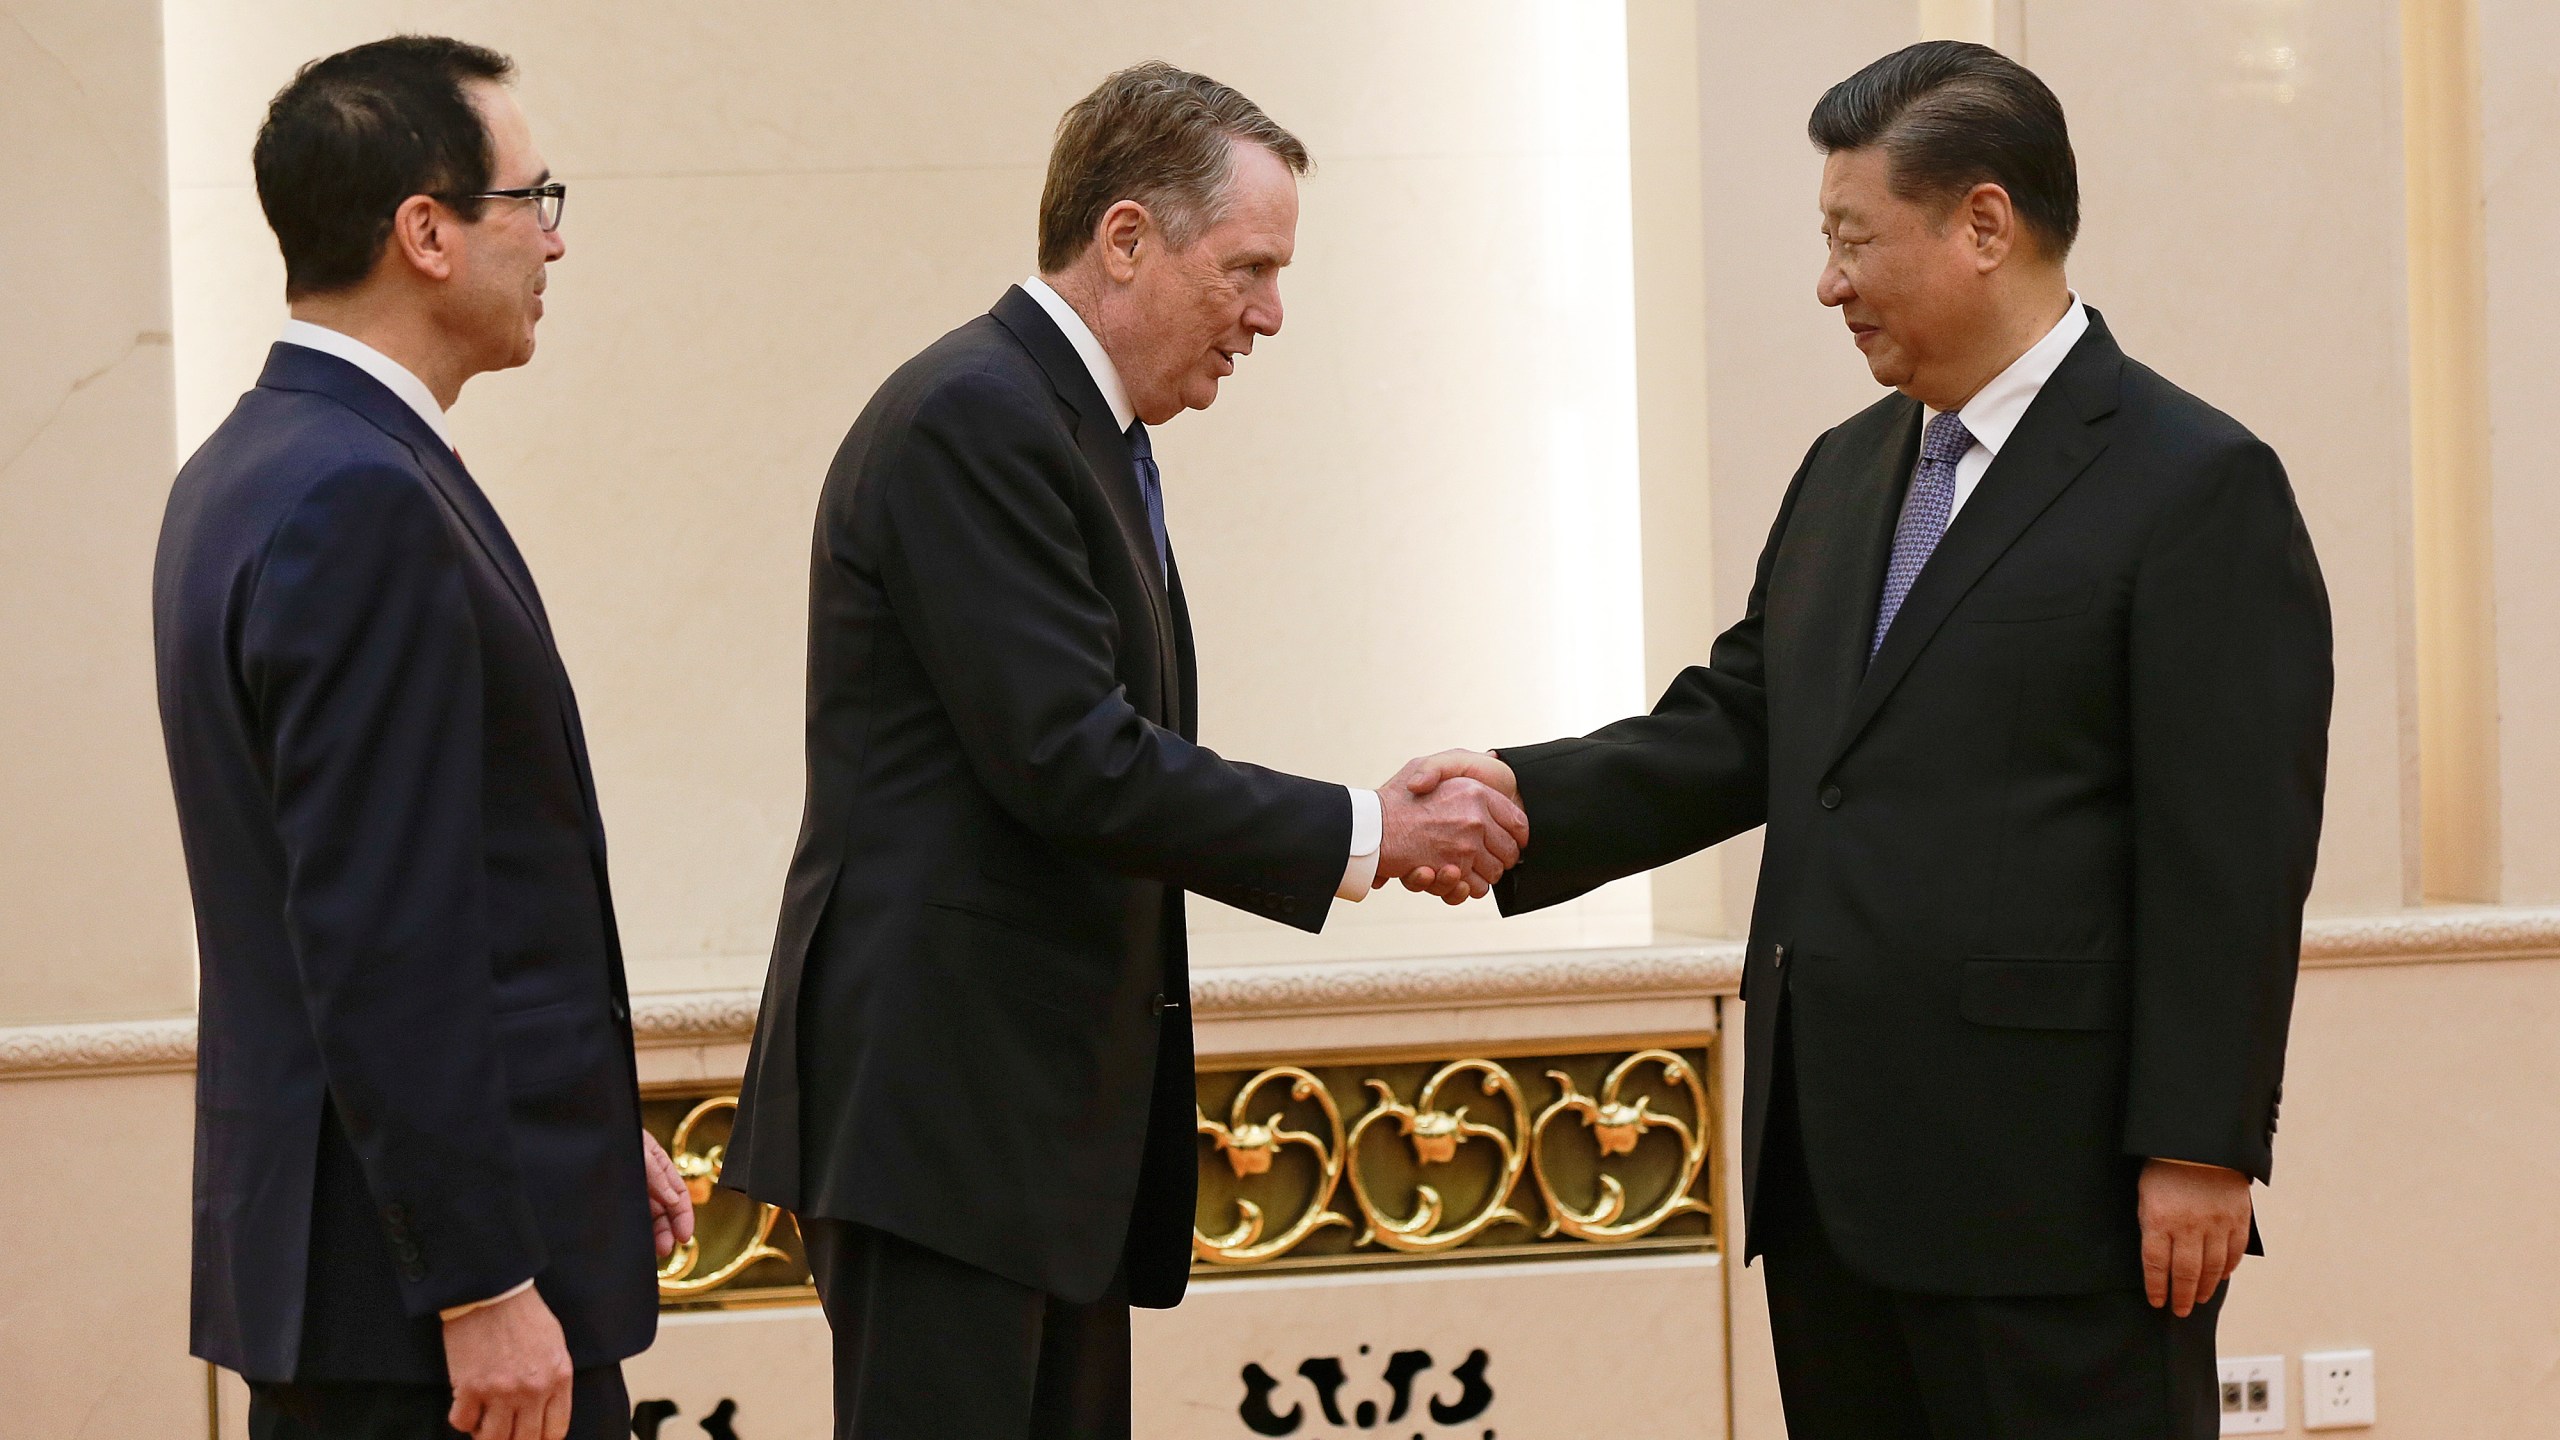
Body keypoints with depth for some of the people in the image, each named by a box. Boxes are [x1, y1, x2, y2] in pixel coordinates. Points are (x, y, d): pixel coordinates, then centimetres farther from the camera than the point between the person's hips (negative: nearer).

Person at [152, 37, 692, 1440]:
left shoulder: (249, 471, 13)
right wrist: (483, 1289, -22)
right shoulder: (364, 502, -18)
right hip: (418, 1269, -10)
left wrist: (579, 1127, 22)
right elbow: (380, 937, -23)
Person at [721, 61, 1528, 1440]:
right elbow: (1069, 760, -21)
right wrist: (1364, 832, -12)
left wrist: (1373, 829, 6)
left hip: (1056, 1111, 10)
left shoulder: (1077, 430, 18)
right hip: (944, 1097, -10)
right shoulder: (973, 416, -14)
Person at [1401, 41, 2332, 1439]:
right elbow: (1736, 728, 14)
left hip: (2052, 1186, -7)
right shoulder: (1848, 472, 17)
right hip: (1833, 1173, 8)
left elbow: (2233, 854, -13)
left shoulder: (2198, 487, -8)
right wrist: (1529, 796, -4)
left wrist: (2199, 1149, -16)